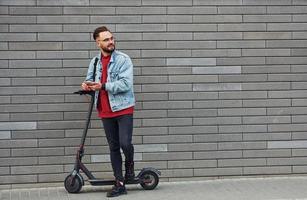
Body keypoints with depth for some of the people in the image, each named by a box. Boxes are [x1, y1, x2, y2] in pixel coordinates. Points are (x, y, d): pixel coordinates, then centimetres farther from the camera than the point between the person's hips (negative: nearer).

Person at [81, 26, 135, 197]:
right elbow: (90, 80, 15)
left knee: (125, 143, -14)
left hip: (123, 108, -5)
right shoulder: (95, 61, 8)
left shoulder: (123, 59, -10)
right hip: (105, 111, 5)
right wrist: (87, 85, -9)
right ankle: (120, 184, 13)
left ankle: (130, 166, 19)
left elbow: (126, 84, -19)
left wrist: (103, 86, -22)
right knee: (113, 147, 7)